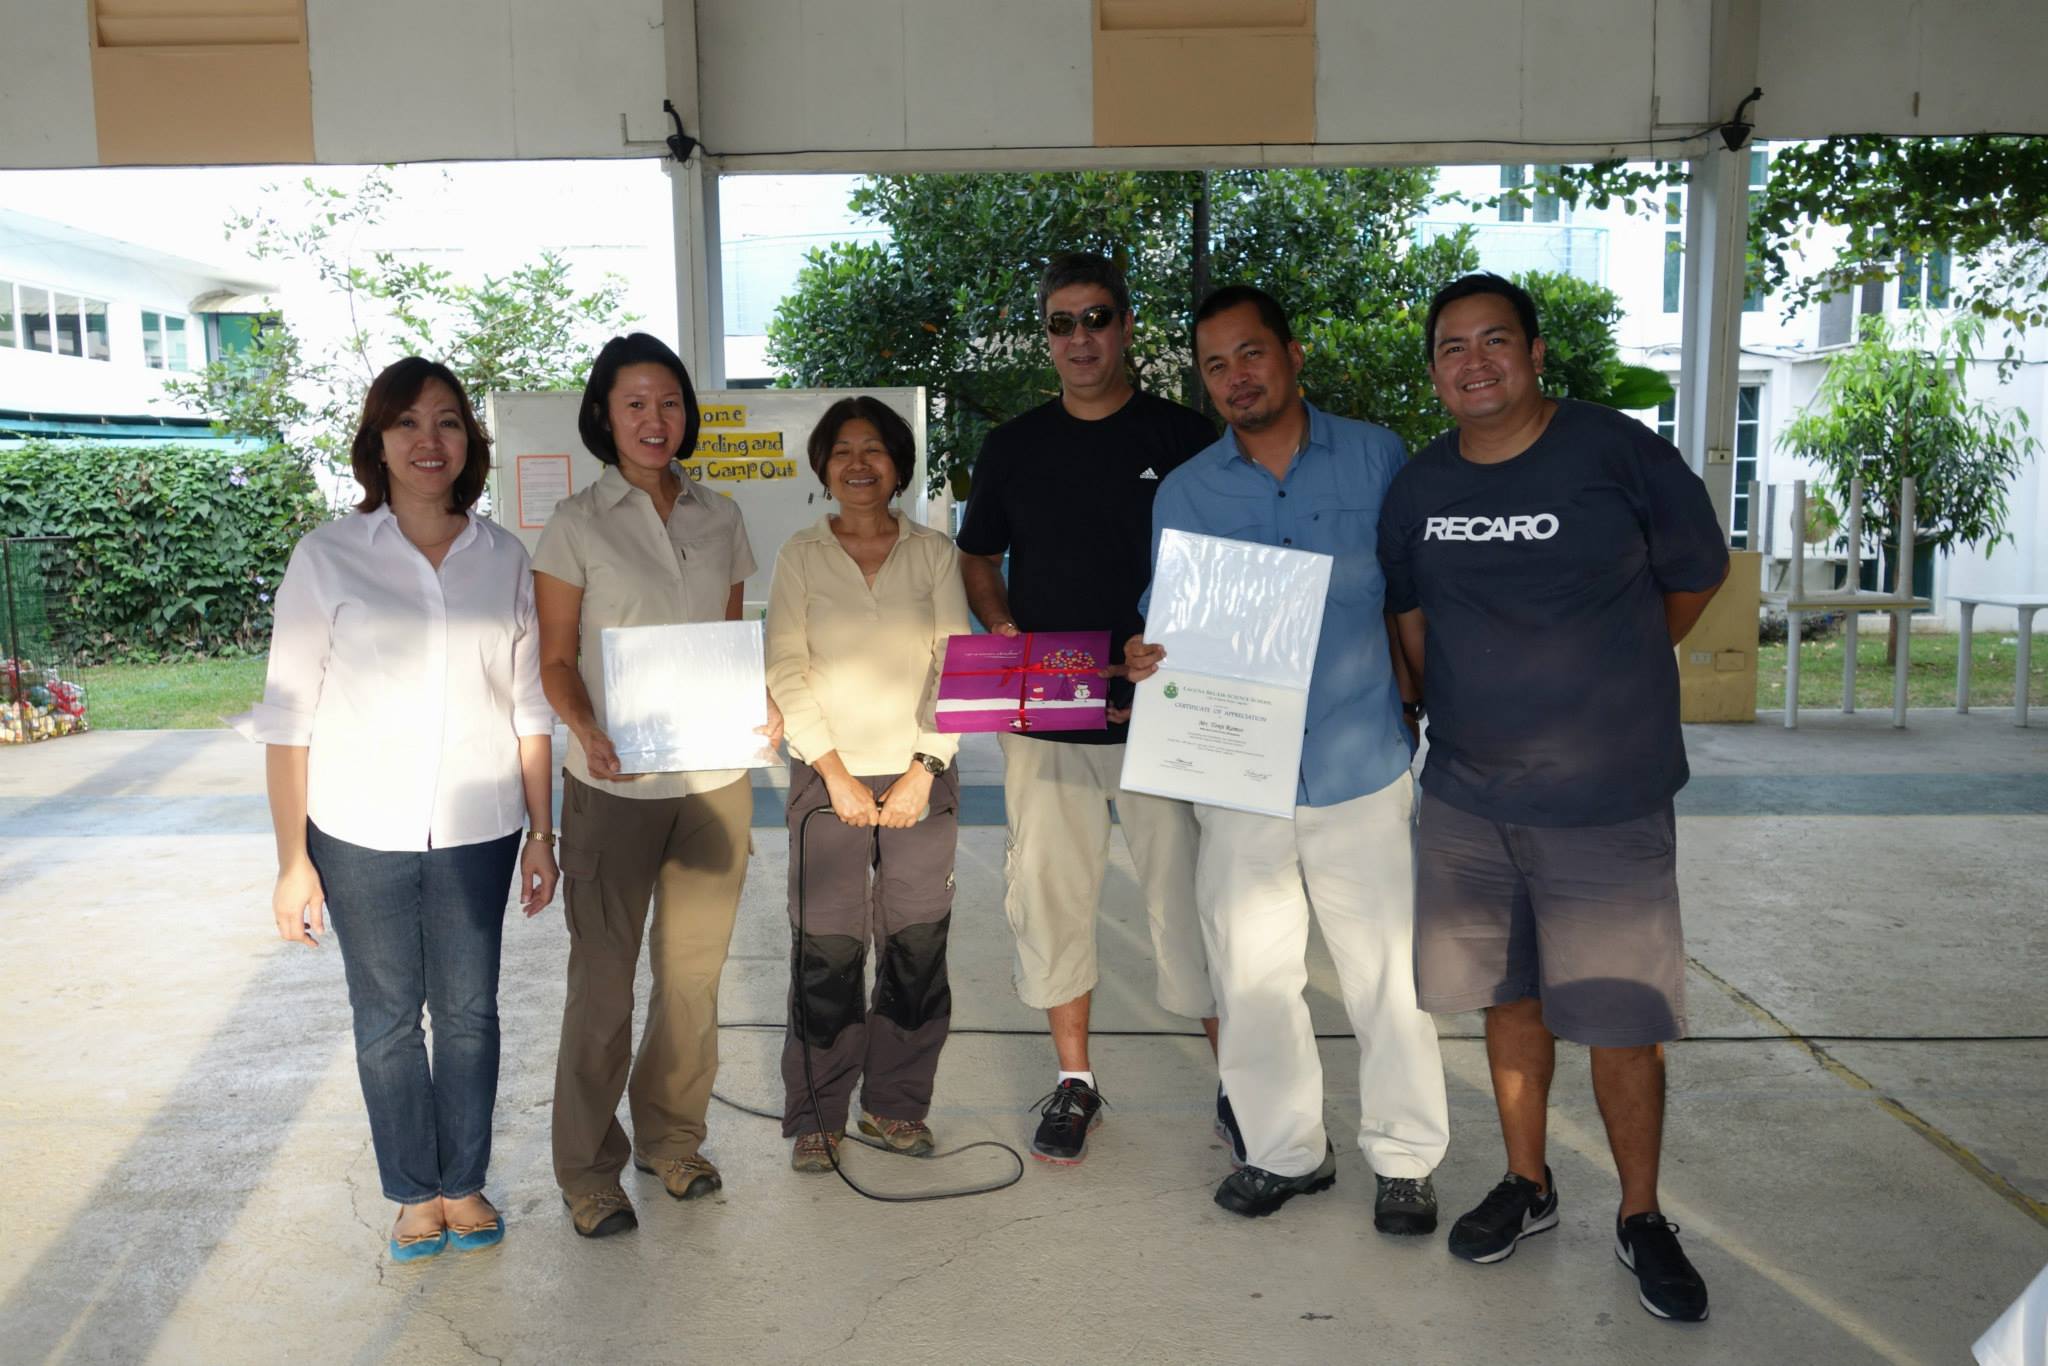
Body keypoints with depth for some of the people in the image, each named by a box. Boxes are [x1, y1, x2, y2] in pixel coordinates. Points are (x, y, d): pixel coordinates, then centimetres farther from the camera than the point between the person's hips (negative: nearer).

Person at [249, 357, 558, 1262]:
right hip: (362, 832, -1)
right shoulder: (329, 557, -5)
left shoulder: (503, 558, 1)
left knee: (469, 1013, 11)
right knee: (387, 1020, 11)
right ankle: (414, 1194, 29)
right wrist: (292, 861, -6)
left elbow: (529, 705, 6)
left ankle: (465, 1182, 30)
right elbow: (288, 717, -4)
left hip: (476, 829, 2)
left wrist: (541, 832, 5)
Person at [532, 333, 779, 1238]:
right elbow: (556, 659, -2)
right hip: (614, 787, -3)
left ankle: (671, 1138, 32)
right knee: (602, 982, 5)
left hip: (713, 779, 4)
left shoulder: (719, 518, 9)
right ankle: (588, 1170, 21)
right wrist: (587, 731, -20)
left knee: (694, 973, 12)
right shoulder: (576, 525, -2)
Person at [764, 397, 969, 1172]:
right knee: (826, 953, 0)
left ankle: (896, 1105, 21)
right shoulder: (800, 556, 5)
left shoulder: (934, 553, 6)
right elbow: (785, 672, -1)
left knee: (916, 948, 4)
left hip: (920, 777, 1)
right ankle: (816, 1116, 16)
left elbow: (957, 666, 1)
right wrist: (836, 773, -9)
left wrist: (924, 771, -8)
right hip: (828, 778, -1)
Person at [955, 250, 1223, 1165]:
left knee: (1186, 899, 1)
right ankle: (1073, 1082, 24)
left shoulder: (1185, 437, 1)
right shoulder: (1012, 446, 9)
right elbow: (979, 558, 19)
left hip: (1160, 713, -3)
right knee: (1048, 894, 8)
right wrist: (1000, 629, -1)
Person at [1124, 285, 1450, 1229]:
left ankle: (1405, 1159, 24)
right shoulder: (1184, 492, 6)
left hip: (1361, 771, -2)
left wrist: (1424, 713, -1)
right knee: (1250, 975, 10)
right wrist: (1148, 661, -13)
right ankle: (1285, 1150, 28)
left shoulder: (1377, 460, 1)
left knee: (1387, 974, 6)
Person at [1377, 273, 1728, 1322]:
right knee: (1510, 998, 15)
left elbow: (1693, 580, 4)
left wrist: (1597, 685, 10)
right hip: (1467, 799, 4)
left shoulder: (1619, 451, -9)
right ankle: (1527, 1185, 34)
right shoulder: (1418, 487, 3)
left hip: (1607, 802, -4)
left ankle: (1641, 1217, 23)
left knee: (1620, 1021, 2)